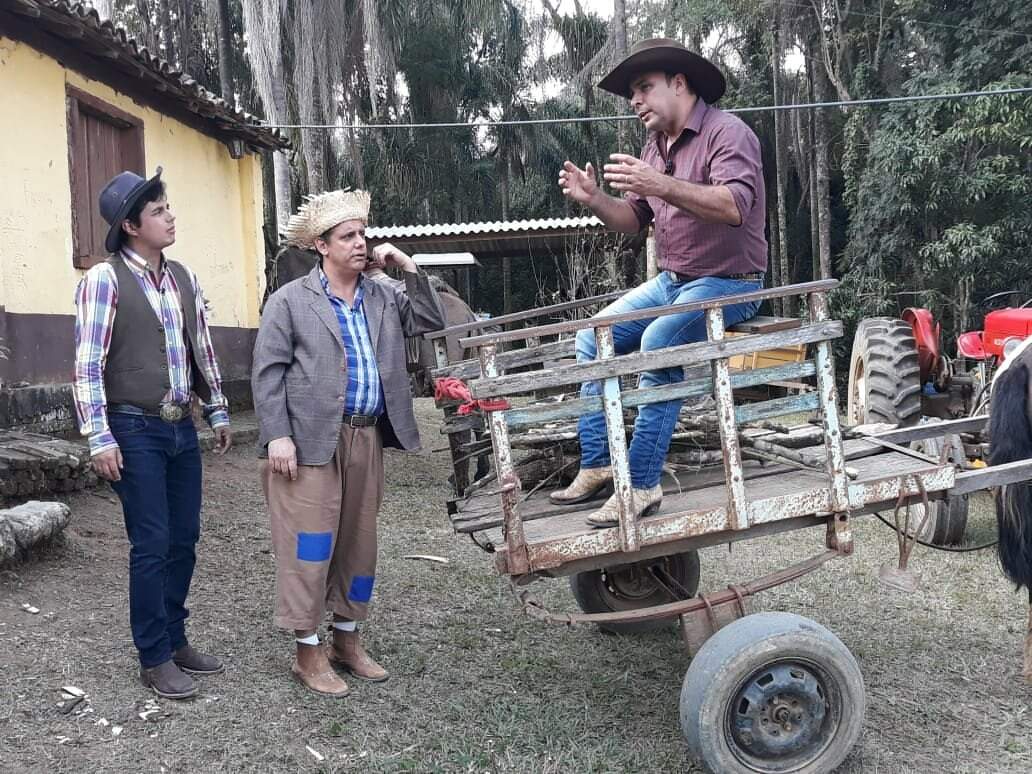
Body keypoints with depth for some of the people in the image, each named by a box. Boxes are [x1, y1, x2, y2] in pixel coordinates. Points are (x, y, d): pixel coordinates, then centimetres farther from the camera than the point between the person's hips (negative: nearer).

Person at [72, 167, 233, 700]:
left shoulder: (183, 277, 9)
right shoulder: (104, 279, -9)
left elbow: (203, 350, 16)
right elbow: (88, 365, -12)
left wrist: (217, 413, 16)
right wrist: (100, 439, -16)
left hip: (182, 430, 6)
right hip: (136, 432, -6)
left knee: (184, 540, 11)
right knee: (151, 546, -1)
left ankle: (175, 640, 27)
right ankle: (154, 659, 13)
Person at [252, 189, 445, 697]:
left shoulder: (382, 297, 13)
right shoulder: (290, 301, -1)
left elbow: (431, 320, 9)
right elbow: (267, 372, -5)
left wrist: (408, 268, 3)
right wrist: (277, 435, -14)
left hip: (367, 438, 6)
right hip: (311, 440, -5)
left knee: (359, 541, 13)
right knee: (310, 545, -2)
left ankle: (347, 640, 28)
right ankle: (308, 653, 11)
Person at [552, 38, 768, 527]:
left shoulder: (727, 133, -13)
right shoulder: (655, 146, 11)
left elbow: (734, 207, -30)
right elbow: (633, 220, 14)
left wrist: (661, 186, -39)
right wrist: (593, 200, -6)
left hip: (727, 282, -9)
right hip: (670, 280, 9)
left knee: (658, 344, -32)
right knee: (593, 337, 0)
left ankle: (642, 486, -26)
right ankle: (597, 467, 1)